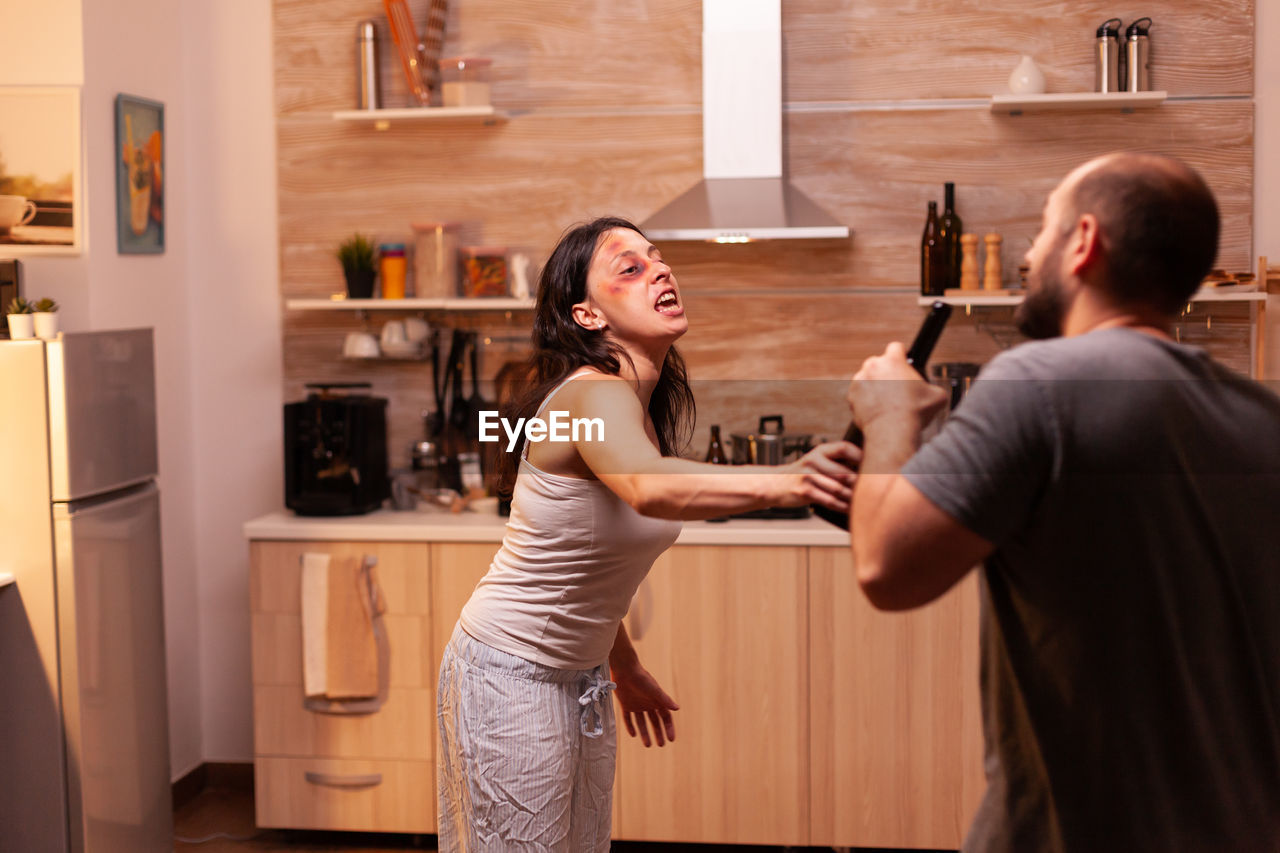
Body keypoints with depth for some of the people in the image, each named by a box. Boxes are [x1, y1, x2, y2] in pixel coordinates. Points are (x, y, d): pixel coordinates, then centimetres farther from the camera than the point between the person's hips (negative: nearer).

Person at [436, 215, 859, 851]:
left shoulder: (654, 406, 5)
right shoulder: (592, 394, -23)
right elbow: (648, 489, -46)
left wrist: (622, 665, 18)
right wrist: (786, 483, -59)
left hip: (582, 676, 9)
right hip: (511, 675, -9)